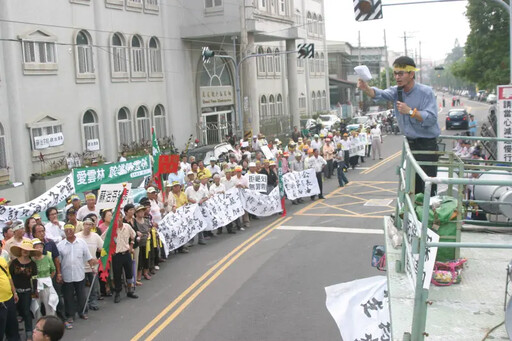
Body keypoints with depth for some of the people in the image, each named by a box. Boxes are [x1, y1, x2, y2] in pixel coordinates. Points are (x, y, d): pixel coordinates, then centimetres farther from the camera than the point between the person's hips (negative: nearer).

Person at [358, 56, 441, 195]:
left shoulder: (426, 92, -12)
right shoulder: (397, 91, 6)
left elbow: (431, 119, -20)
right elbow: (380, 94, -13)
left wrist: (410, 111, -24)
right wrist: (366, 88, -33)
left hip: (427, 145, -6)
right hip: (410, 143, 6)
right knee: (413, 184, 12)